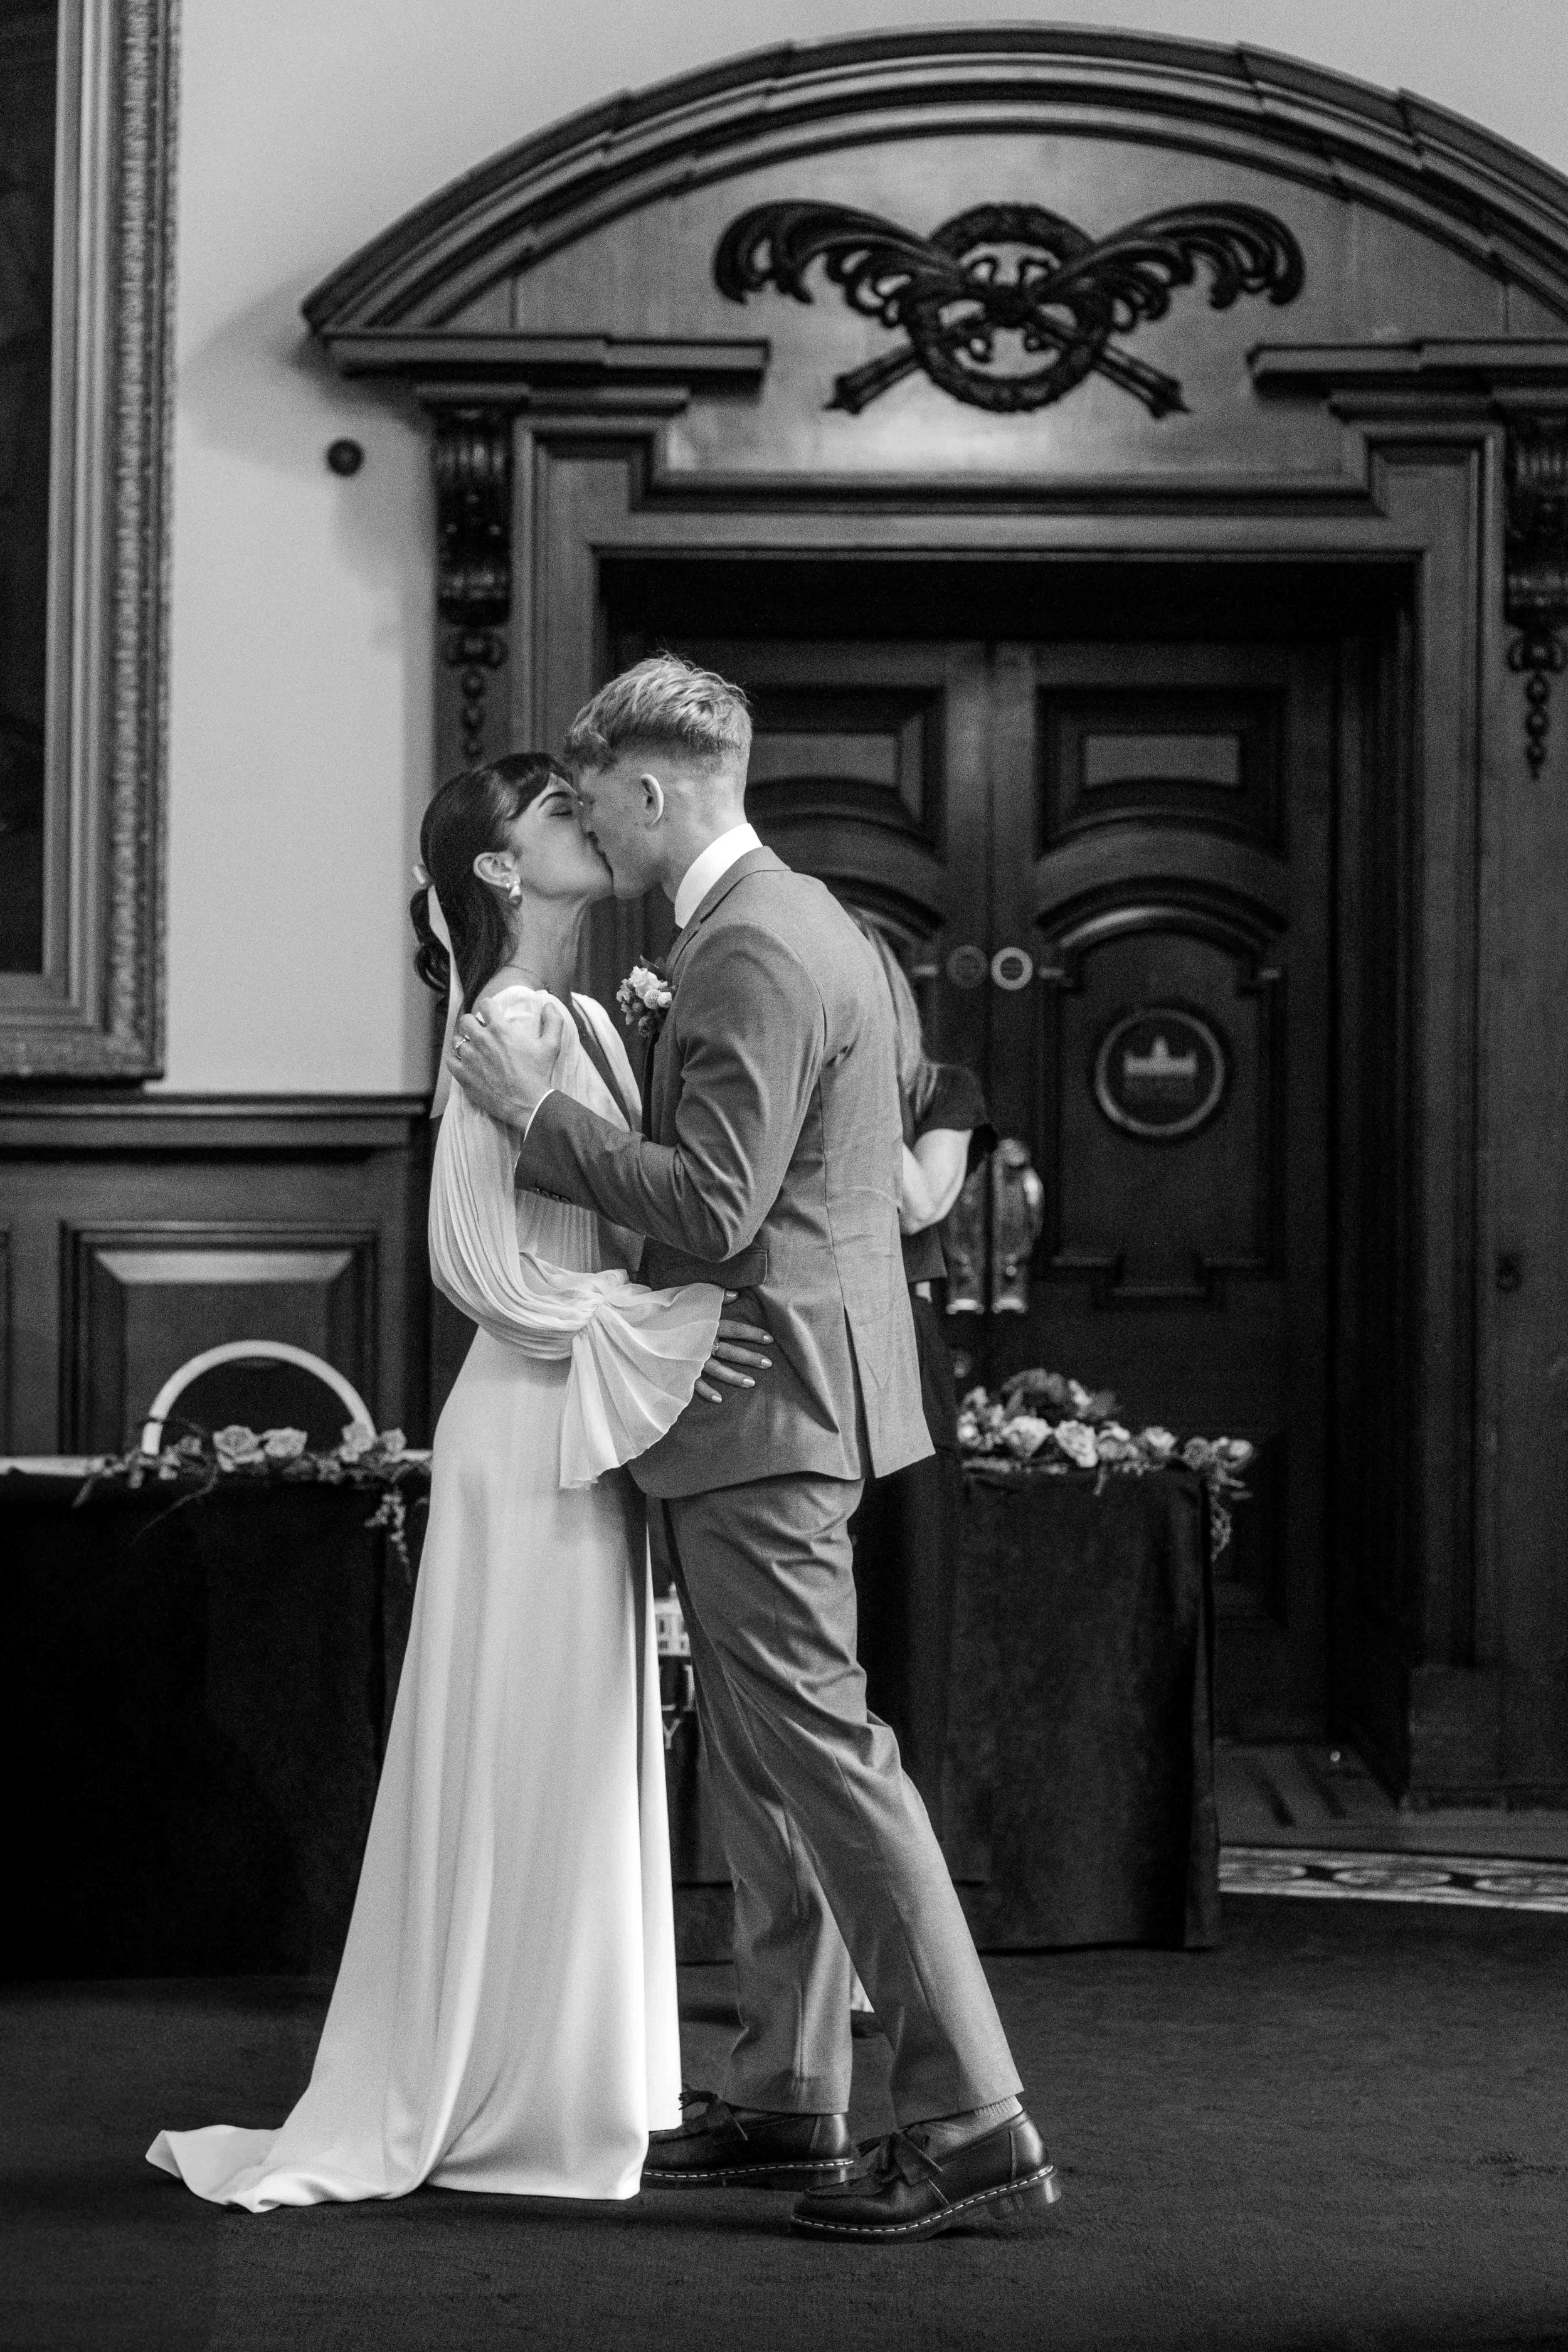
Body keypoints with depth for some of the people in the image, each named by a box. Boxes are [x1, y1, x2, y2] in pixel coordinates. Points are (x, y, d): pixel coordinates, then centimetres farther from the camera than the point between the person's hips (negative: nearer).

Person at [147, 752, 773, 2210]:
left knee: (579, 1775, 13)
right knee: (522, 1774, -1)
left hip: (585, 1433, 9)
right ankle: (493, 2109, 8)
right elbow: (489, 1268, -20)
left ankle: (569, 2093, 21)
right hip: (534, 1434, -9)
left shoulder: (583, 1022, 12)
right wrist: (669, 1326, -21)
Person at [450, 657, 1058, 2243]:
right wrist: (579, 1072, 13)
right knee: (759, 1768, 14)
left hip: (763, 1402, -11)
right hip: (765, 1406, 11)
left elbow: (711, 1207, -23)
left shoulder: (752, 953, -18)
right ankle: (785, 2100, 21)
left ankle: (972, 2121, -8)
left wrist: (535, 1108, -16)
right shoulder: (790, 917, 16)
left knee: (823, 1752, -10)